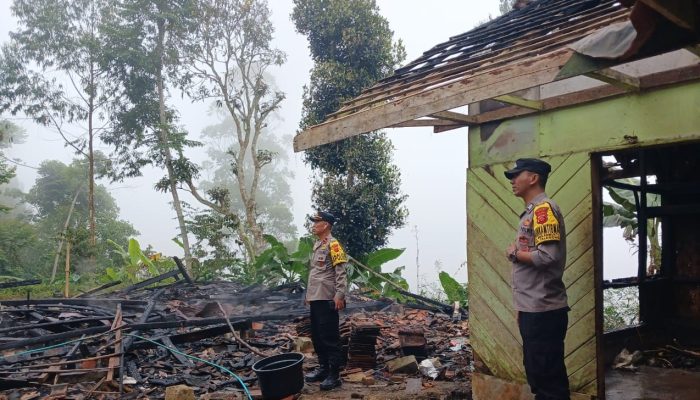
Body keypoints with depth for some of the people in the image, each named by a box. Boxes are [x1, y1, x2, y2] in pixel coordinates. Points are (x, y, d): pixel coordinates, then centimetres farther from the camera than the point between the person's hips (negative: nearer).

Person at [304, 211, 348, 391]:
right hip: (315, 298, 9)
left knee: (330, 337, -4)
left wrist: (339, 295, -23)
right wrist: (309, 294, 21)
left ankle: (334, 375, 3)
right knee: (317, 336, 15)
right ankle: (323, 368, 26)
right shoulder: (317, 245, 17)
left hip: (327, 299, -9)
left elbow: (341, 272, -17)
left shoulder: (333, 244, -11)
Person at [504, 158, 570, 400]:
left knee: (549, 378, -1)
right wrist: (521, 307, 14)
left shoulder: (544, 208, -13)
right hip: (532, 310, 10)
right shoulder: (531, 212, 16)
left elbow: (547, 256, -26)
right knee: (537, 375, 19)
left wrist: (514, 253, -8)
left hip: (544, 311, -10)